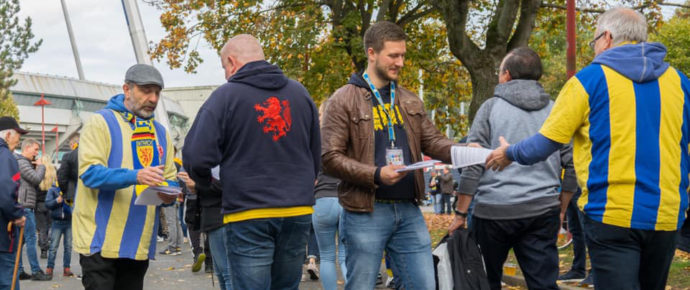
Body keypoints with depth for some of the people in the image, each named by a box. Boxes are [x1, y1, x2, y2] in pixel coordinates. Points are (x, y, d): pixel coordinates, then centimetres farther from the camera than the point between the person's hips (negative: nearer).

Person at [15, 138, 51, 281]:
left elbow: (35, 182, 21)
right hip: (24, 206, -10)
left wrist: (37, 166, 9)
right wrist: (40, 166, -1)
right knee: (31, 239, -9)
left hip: (25, 207, 10)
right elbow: (36, 178, -18)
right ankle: (36, 271, -7)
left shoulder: (25, 163, 22)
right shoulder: (21, 162, -11)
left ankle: (18, 270, 12)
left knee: (21, 239, 10)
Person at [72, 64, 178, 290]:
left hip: (140, 244, 6)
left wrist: (168, 194, -11)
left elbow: (170, 179, 14)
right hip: (101, 240, -6)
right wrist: (136, 176, -31)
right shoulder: (101, 123, -4)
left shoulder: (160, 133, 14)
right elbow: (89, 172, -16)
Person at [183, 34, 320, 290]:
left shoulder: (226, 96, -6)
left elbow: (197, 157, -12)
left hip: (248, 214, -5)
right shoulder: (300, 93, 8)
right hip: (298, 213, 5)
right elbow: (316, 156, 14)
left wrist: (205, 181, 8)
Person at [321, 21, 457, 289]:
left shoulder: (409, 101, 14)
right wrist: (376, 175, -23)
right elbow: (331, 159, -11)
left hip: (409, 210, 5)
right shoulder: (343, 100, -5)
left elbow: (432, 140, 9)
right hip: (366, 213, -5)